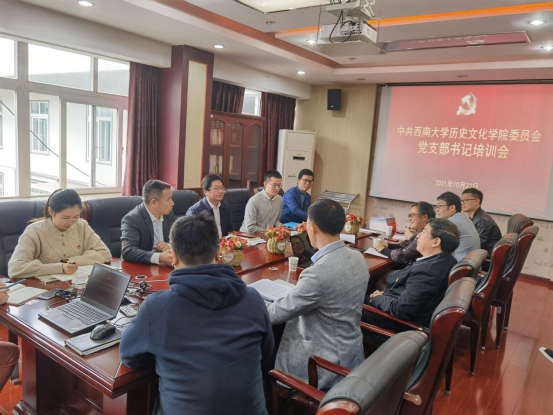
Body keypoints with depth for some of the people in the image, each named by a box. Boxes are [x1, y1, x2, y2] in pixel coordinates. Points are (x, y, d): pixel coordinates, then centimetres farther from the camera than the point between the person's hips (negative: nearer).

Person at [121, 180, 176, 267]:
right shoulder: (131, 219, -15)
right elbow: (128, 251, -26)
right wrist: (159, 257, -39)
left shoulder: (168, 213, 2)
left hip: (165, 266, 5)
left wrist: (170, 245, -13)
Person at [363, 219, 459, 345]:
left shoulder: (427, 271, -32)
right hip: (417, 315, 9)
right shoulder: (444, 260, -2)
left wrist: (377, 299, -13)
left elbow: (401, 310, -31)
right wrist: (384, 294, -3)